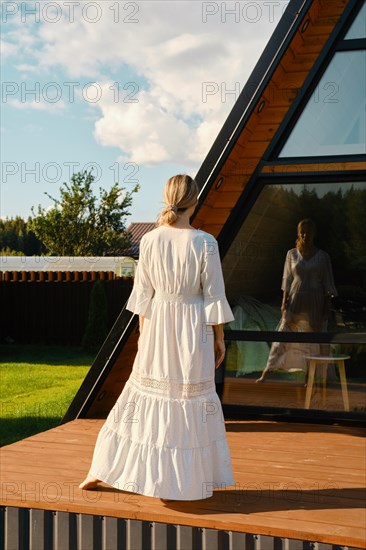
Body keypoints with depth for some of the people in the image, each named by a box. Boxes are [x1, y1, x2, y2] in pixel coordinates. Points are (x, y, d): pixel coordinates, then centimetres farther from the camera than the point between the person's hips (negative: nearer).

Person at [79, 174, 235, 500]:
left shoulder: (150, 240, -5)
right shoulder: (205, 243, -12)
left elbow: (143, 292, 1)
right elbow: (214, 296, -8)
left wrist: (143, 332, 13)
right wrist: (219, 338, 3)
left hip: (158, 326, 3)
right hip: (194, 327, -2)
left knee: (146, 389, 14)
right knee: (192, 397, 10)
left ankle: (103, 471, 24)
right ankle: (187, 483, 20)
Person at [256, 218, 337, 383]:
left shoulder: (323, 256, 0)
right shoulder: (292, 254, 3)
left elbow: (327, 284, 1)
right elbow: (287, 281, 5)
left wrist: (327, 307, -3)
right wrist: (284, 302, -2)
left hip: (315, 304, 0)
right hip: (295, 301, 1)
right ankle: (266, 371, -4)